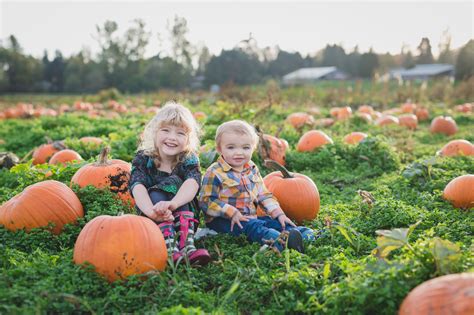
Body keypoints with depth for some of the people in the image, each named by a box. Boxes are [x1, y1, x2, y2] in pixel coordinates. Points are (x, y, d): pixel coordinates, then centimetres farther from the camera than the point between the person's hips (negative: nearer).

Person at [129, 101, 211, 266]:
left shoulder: (189, 160, -9)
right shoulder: (143, 159, -9)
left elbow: (192, 183, -32)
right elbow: (137, 187, -28)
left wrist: (172, 204, -53)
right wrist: (153, 212, -51)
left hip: (185, 214, 0)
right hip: (151, 220, 0)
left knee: (174, 182, -26)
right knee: (155, 194, -28)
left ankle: (187, 246, -41)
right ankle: (171, 250, -46)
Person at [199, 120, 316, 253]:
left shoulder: (252, 169, 12)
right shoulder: (215, 172, -11)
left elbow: (264, 195, 14)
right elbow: (206, 201, -13)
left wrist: (278, 213, 0)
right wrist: (232, 213, -21)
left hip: (250, 217, 8)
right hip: (224, 220, -8)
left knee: (274, 222, -10)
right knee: (252, 227, -33)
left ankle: (305, 235, -25)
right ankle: (279, 241, -56)